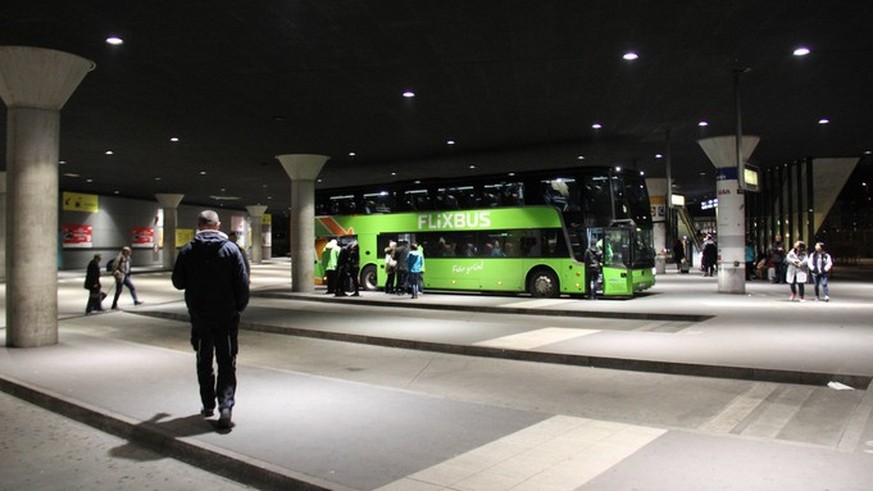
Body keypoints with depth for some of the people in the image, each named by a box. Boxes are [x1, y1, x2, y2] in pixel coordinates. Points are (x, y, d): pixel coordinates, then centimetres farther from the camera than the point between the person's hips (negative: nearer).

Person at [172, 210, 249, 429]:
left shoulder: (187, 251, -3)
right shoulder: (231, 249, -7)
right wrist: (239, 307, 5)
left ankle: (208, 404, 24)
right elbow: (242, 283, -8)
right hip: (227, 316, -1)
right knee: (227, 362, 4)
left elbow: (178, 283, 4)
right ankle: (226, 405, -10)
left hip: (199, 316, 2)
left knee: (204, 361, 17)